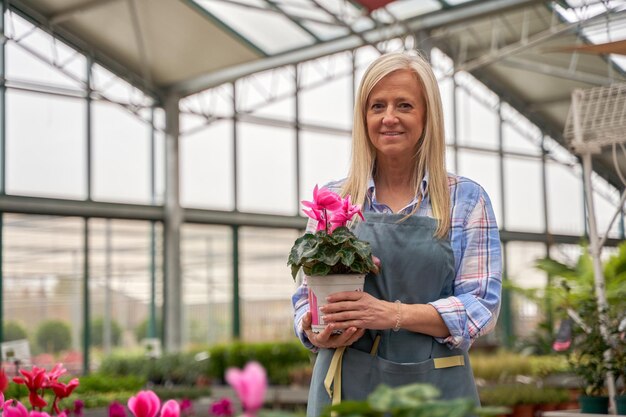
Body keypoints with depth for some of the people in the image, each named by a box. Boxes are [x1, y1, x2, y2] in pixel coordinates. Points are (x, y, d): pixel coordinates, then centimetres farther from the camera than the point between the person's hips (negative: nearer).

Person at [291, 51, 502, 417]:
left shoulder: (466, 199, 2)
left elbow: (482, 304, -5)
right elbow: (308, 293, 12)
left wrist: (394, 314, -19)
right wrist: (317, 336, -11)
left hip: (434, 387, -1)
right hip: (347, 387, 2)